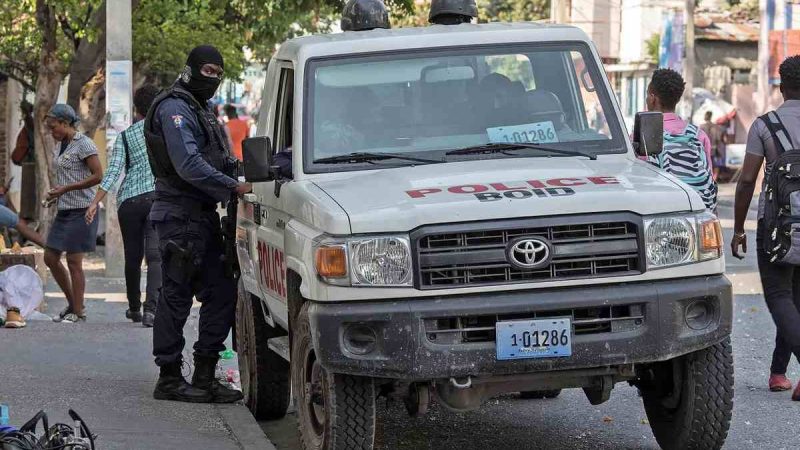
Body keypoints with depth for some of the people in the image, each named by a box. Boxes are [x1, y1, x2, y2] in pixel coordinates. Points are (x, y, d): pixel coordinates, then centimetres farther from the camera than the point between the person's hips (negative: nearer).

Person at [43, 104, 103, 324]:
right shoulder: (61, 145, 14)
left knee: (74, 261, -6)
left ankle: (78, 312, 2)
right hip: (64, 210, 9)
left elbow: (98, 176, -16)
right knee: (50, 258, 8)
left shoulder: (83, 144, -11)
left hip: (81, 209, -9)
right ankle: (72, 304, 19)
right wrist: (55, 194, 7)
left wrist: (65, 189, -17)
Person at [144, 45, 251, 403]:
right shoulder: (174, 109, -11)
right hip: (180, 216, -10)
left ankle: (205, 376, 11)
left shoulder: (202, 111, 22)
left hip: (203, 216, 10)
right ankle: (169, 379, -3)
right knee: (177, 295, -7)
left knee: (221, 293, 7)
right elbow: (188, 165, -22)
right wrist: (234, 187, -24)